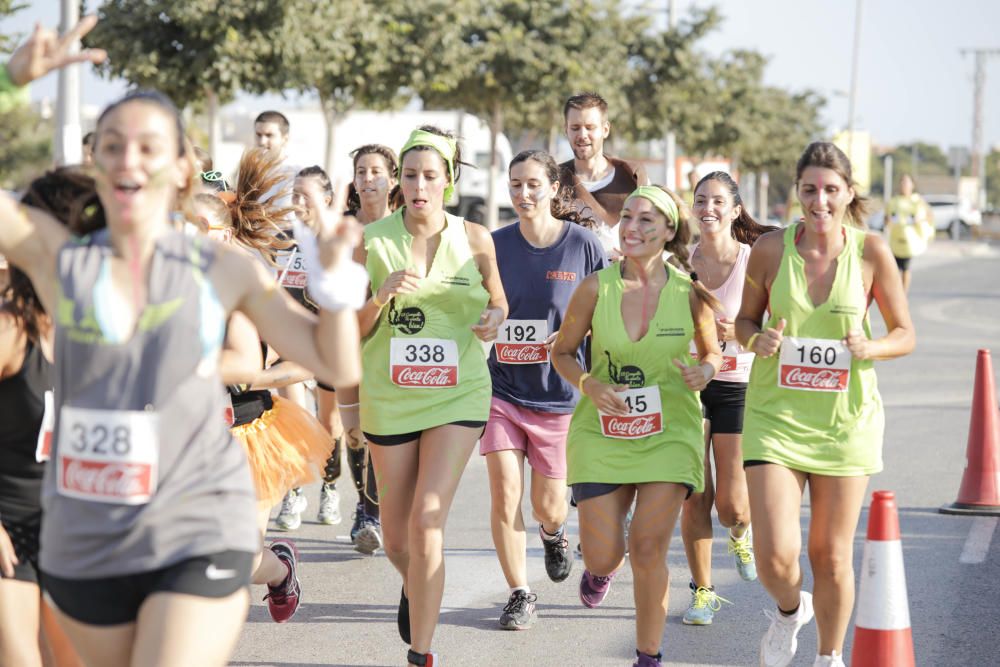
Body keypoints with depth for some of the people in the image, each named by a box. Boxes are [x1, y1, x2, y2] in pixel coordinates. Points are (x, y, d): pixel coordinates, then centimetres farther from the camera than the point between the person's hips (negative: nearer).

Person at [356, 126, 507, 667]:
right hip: (389, 396, 2)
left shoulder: (475, 240, -1)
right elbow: (351, 333, 0)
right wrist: (382, 296, -19)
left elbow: (497, 306, 14)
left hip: (457, 394, -1)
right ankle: (414, 586, 47)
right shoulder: (373, 241, -3)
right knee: (396, 537, 10)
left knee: (427, 521, -16)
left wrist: (494, 319, -9)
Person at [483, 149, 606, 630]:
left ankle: (553, 533, 44)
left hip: (557, 392, -1)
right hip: (501, 387, 1)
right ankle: (519, 594, 6)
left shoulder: (583, 245, -6)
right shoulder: (494, 245, -2)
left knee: (547, 506, 7)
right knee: (505, 493, -9)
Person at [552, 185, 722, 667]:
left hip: (669, 432, -1)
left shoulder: (689, 292, -6)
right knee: (603, 556, 0)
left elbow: (712, 352, 10)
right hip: (602, 431, 1)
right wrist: (589, 385, -13)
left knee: (648, 547, -10)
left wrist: (705, 370, -13)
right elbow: (561, 352, 6)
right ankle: (600, 570, 41)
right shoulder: (595, 288, -7)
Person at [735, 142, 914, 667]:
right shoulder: (770, 249, -5)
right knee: (775, 556, -11)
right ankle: (790, 610, 25)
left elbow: (905, 335, 3)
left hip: (845, 420, 0)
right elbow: (745, 321, 8)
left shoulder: (871, 252, -6)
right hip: (776, 415, 0)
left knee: (832, 558, 6)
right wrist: (759, 340, -14)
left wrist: (869, 348, -18)